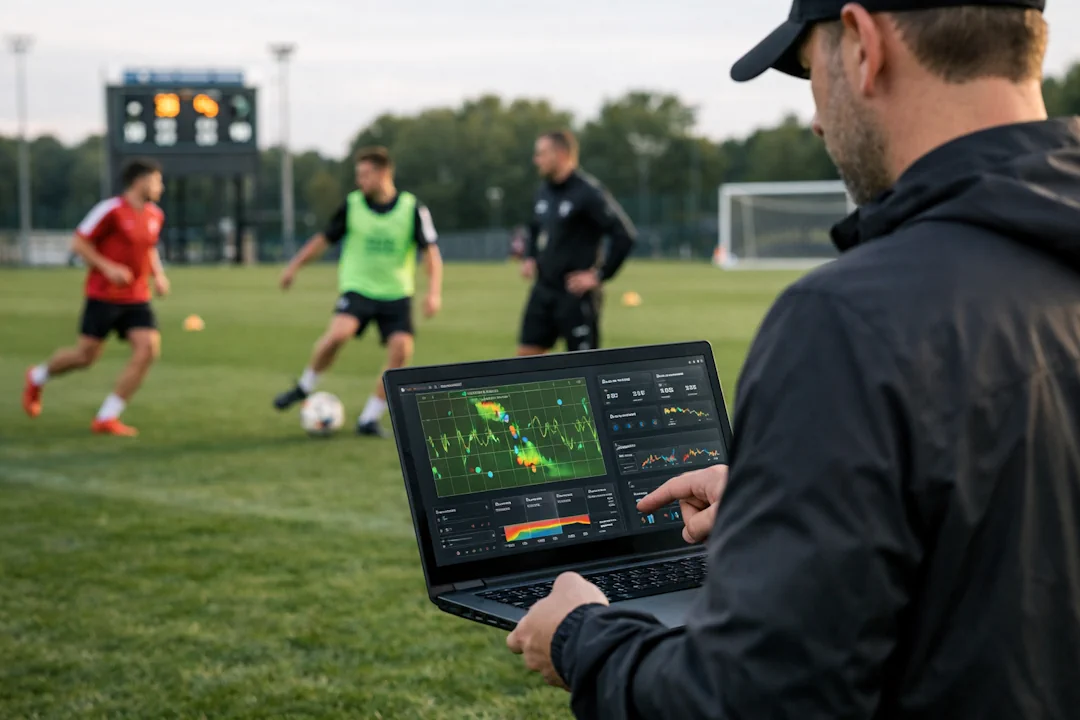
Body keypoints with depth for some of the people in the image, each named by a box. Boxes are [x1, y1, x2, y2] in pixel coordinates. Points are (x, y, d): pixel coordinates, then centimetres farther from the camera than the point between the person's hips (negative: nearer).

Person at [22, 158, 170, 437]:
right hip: (104, 296, -6)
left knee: (149, 347, -14)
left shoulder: (155, 215, 8)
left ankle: (107, 418, -7)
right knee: (86, 355, -1)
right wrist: (108, 268, -20)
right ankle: (37, 378, 33)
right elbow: (78, 244, -10)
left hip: (137, 299, 6)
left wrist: (158, 275, 9)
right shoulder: (111, 210, -13)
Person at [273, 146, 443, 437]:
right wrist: (295, 265, 14)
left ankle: (369, 418, -2)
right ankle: (304, 386, -3)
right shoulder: (352, 205, -2)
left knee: (401, 349, -16)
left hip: (397, 295, 1)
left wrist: (434, 292, -19)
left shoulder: (412, 208, -6)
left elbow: (430, 252, -6)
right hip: (358, 289, 0)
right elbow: (325, 238, 12)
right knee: (338, 333, -27)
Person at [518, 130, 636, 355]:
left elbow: (624, 235, -18)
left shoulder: (588, 192, -14)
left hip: (576, 293, -8)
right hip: (543, 290, 8)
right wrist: (530, 258, 13)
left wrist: (600, 275, -18)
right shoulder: (545, 191, 10)